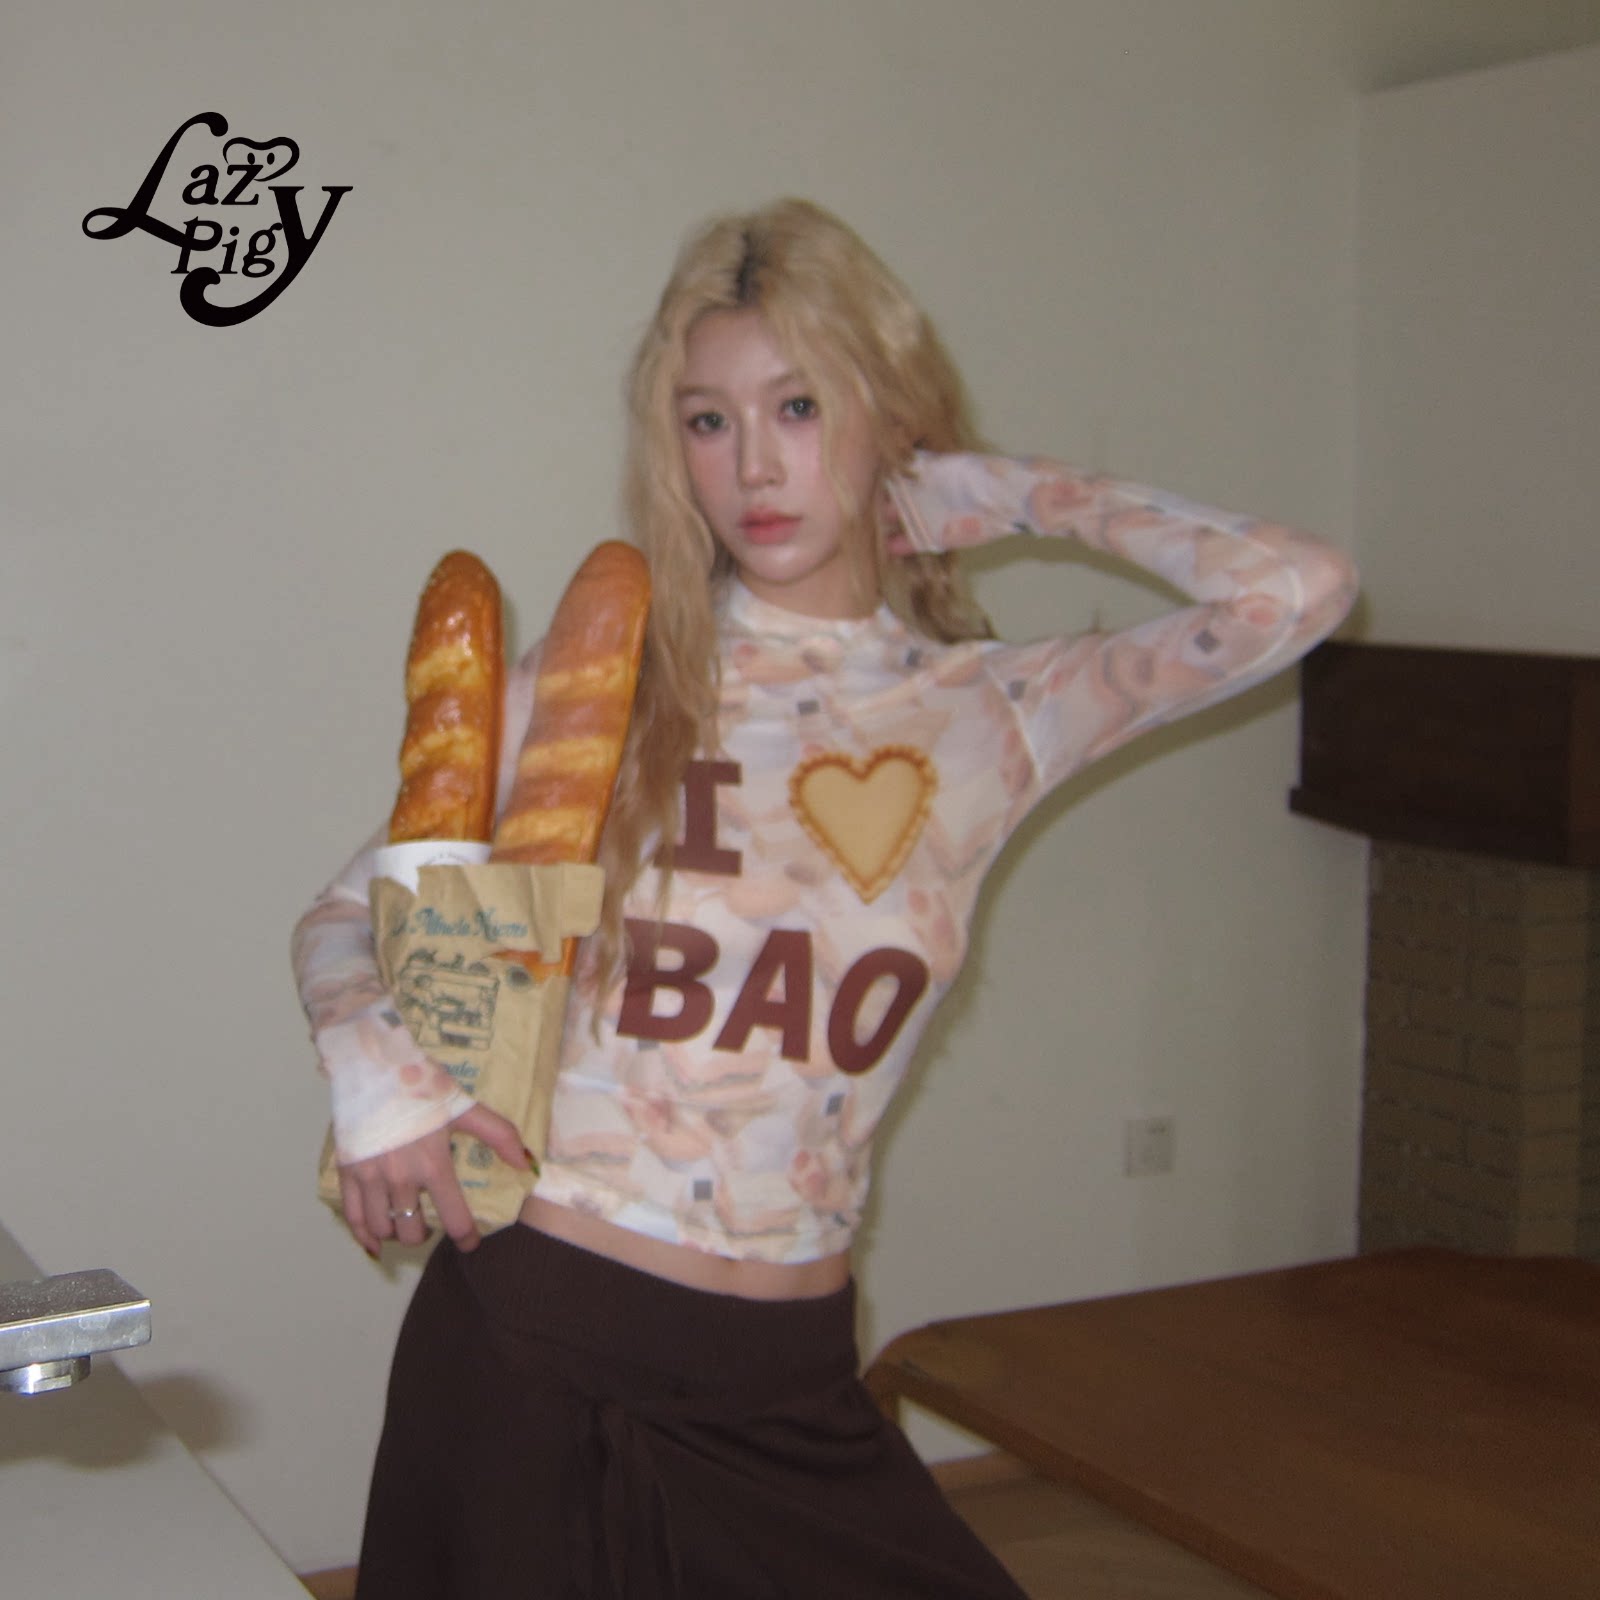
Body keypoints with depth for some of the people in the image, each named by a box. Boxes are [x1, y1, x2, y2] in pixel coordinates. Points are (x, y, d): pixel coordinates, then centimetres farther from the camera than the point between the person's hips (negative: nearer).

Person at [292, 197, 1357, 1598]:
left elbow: (1295, 590, -8)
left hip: (787, 1380, 2)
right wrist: (375, 1063, -16)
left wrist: (1018, 498, 3)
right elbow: (349, 912, 6)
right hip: (529, 1332, -1)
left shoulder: (989, 717, 2)